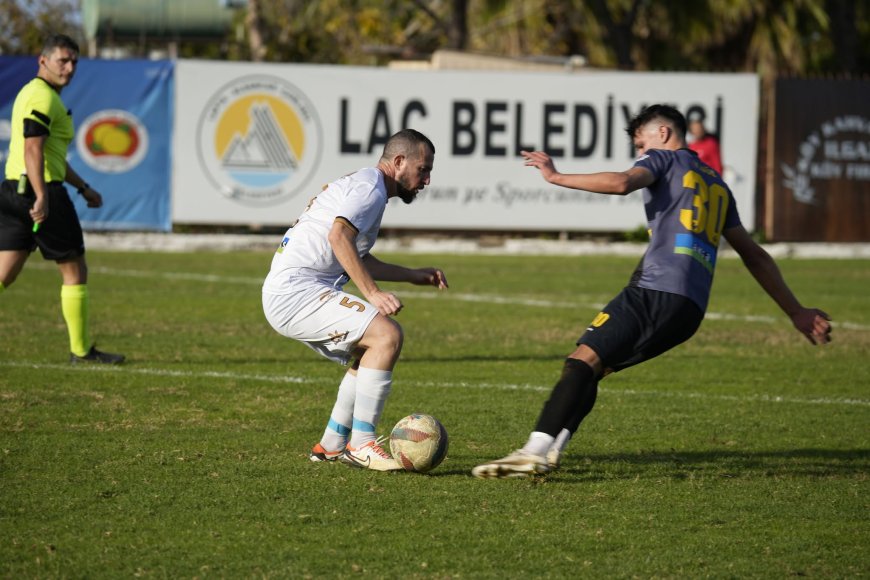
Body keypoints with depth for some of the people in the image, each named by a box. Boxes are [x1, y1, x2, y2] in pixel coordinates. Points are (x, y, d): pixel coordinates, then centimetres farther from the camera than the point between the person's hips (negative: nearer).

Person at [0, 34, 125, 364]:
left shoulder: (32, 93, 22)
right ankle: (80, 350, 9)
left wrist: (83, 188, 33)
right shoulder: (43, 97, -11)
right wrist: (42, 197, -31)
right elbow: (32, 149, -23)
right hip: (41, 191, -9)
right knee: (75, 272, 3)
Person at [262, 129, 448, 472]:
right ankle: (361, 444, -19)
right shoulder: (370, 187, -9)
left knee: (370, 351, 22)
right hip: (298, 292, -11)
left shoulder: (361, 185, 24)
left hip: (284, 295, 11)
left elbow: (359, 260, 35)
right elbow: (339, 237, -26)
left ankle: (331, 446, 22)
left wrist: (412, 276, 32)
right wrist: (373, 294, -28)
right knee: (387, 335, -21)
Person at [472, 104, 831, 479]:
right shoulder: (718, 186, 30)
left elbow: (621, 183, -14)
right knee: (590, 368, 13)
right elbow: (754, 256, 31)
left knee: (584, 360, -16)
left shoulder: (664, 159, 9)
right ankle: (549, 451, -2)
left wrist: (556, 177, -6)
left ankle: (537, 450, -35)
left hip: (656, 291, -8)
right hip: (691, 310, 8)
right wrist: (796, 312, 33)